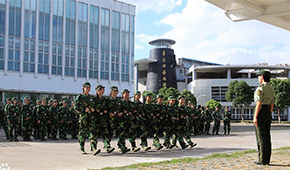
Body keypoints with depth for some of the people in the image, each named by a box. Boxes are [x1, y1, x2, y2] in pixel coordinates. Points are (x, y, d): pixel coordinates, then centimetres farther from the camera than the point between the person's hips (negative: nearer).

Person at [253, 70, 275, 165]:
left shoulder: (260, 88, -14)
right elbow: (272, 105, 15)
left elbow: (259, 103, -19)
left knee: (260, 137, -5)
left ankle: (262, 160, -4)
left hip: (260, 112, -8)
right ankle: (267, 159, 11)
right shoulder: (271, 89, 13)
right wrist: (269, 116, 19)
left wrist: (255, 117, -17)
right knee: (267, 137, 9)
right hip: (268, 113, 8)